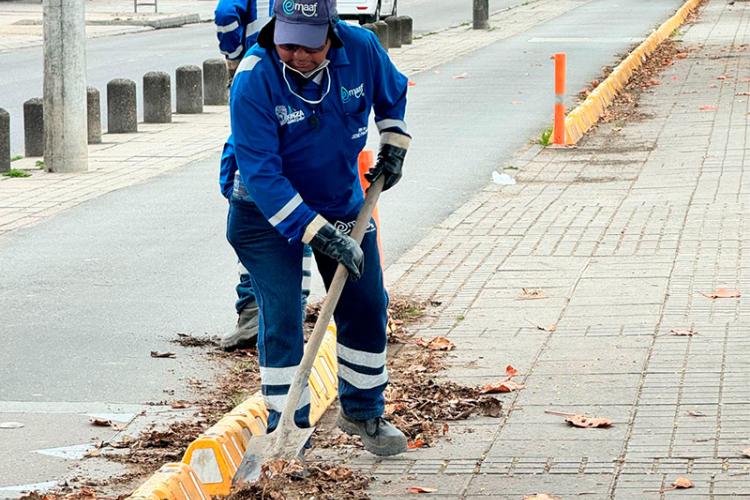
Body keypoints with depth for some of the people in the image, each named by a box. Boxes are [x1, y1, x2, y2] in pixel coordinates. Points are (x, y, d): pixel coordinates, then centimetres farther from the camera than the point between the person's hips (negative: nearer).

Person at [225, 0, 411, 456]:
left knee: (366, 305, 7)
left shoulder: (360, 48, -19)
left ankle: (363, 412, 26)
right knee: (282, 315, -12)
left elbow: (392, 93, 8)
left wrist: (393, 146, 3)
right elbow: (262, 174, -31)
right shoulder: (253, 80, -31)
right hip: (268, 211, -4)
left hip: (342, 200, 4)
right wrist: (318, 233, -35)